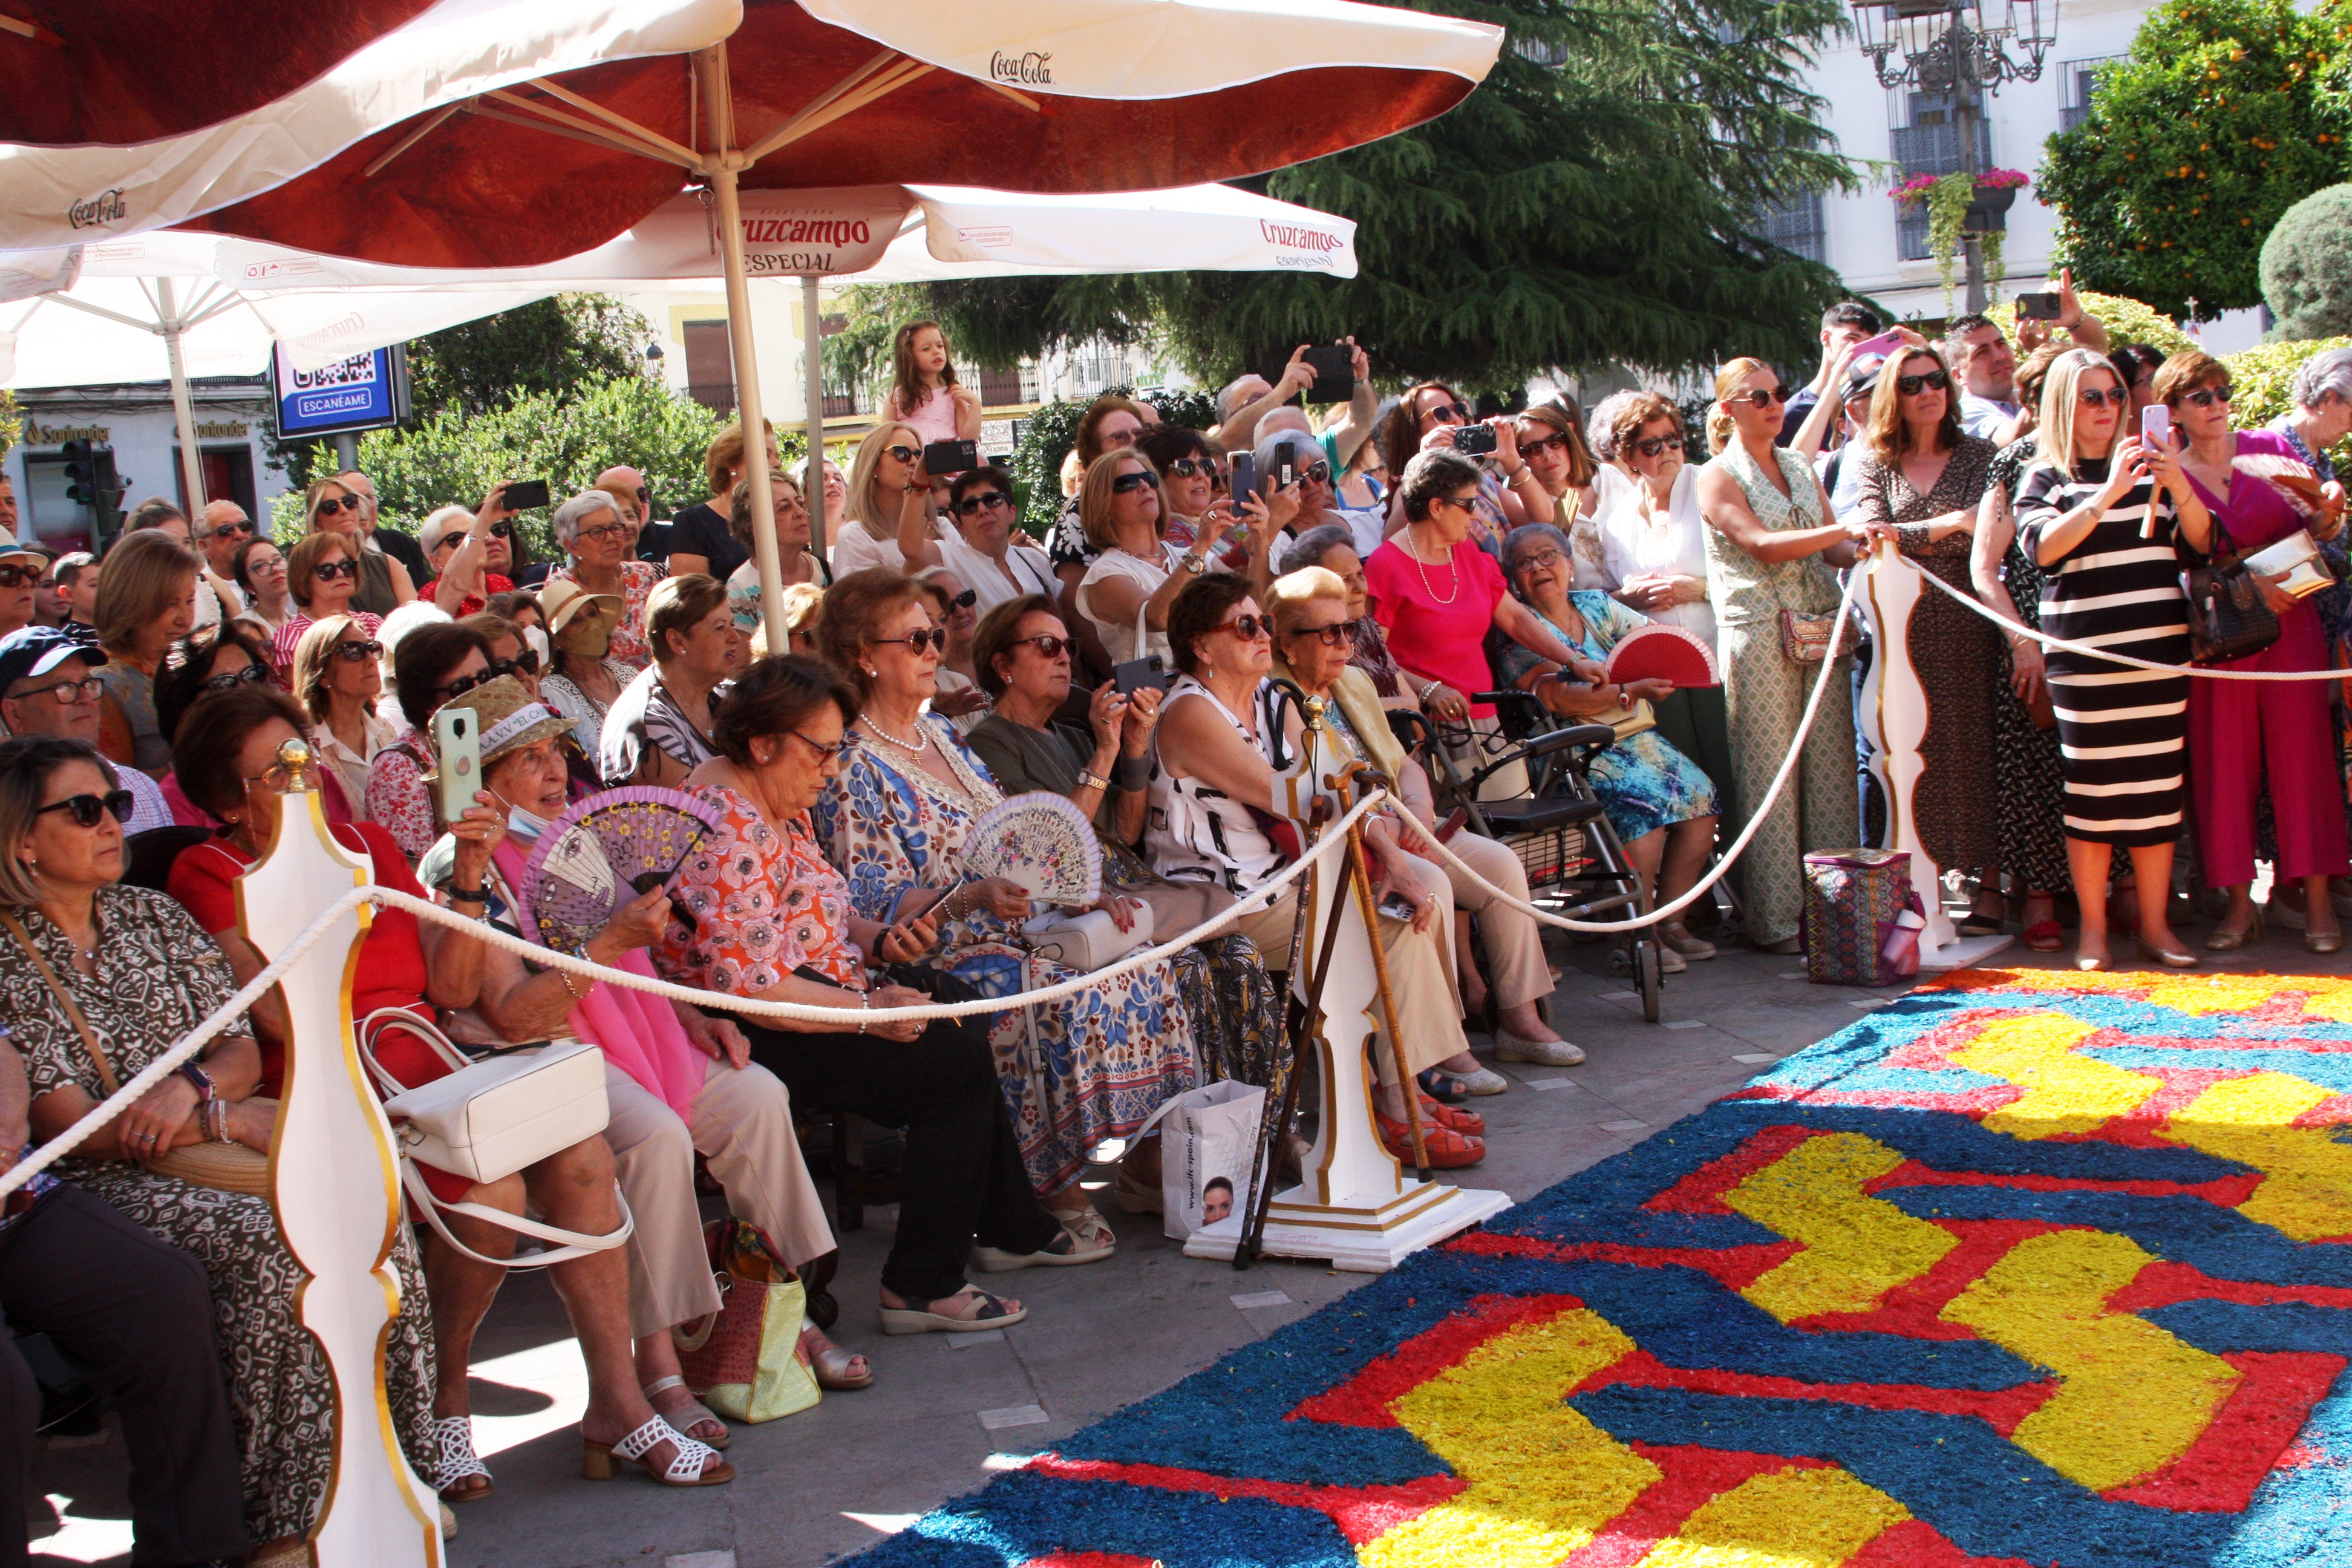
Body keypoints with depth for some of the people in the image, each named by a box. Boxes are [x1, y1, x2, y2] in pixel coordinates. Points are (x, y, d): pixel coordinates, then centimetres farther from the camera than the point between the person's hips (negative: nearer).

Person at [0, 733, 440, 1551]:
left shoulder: (154, 916, 16)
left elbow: (242, 1051, 12)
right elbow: (70, 1129, -10)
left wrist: (192, 1090, -13)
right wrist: (234, 1123, -14)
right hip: (100, 1186, -5)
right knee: (268, 1243, -34)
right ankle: (279, 1515, -23)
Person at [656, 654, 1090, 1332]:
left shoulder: (780, 806, 11)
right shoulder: (728, 831, -23)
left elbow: (811, 916, 21)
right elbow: (750, 988, -28)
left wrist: (879, 940, 0)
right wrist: (871, 1011, -23)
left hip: (808, 997, 11)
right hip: (750, 1039, -11)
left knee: (961, 1019, 12)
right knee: (957, 1060, -16)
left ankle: (1014, 1228, 24)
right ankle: (921, 1287, -12)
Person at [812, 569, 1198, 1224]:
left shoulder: (941, 733, 16)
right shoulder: (854, 769, -10)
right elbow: (873, 903, -17)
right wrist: (974, 898, -31)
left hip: (1012, 926, 9)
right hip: (934, 956, -8)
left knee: (1143, 967, -10)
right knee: (1063, 997, -32)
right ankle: (1055, 1193, -23)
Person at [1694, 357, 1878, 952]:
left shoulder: (1800, 468, 17)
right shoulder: (1717, 477, -1)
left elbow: (1830, 550, 13)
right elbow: (1761, 545, -14)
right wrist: (1844, 530, -20)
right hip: (1760, 637, -6)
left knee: (1831, 766, 3)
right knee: (1769, 777, -4)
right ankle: (1777, 919, 1)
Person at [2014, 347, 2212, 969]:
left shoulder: (2148, 465, 15)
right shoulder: (2045, 478, 5)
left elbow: (2203, 539, 7)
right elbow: (2043, 546, -13)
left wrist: (2177, 484, -11)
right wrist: (2109, 493, -21)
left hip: (2159, 649, 3)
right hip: (2085, 654, -3)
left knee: (2158, 785, 3)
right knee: (2092, 787, -2)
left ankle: (2155, 926, 10)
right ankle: (2093, 929, 6)